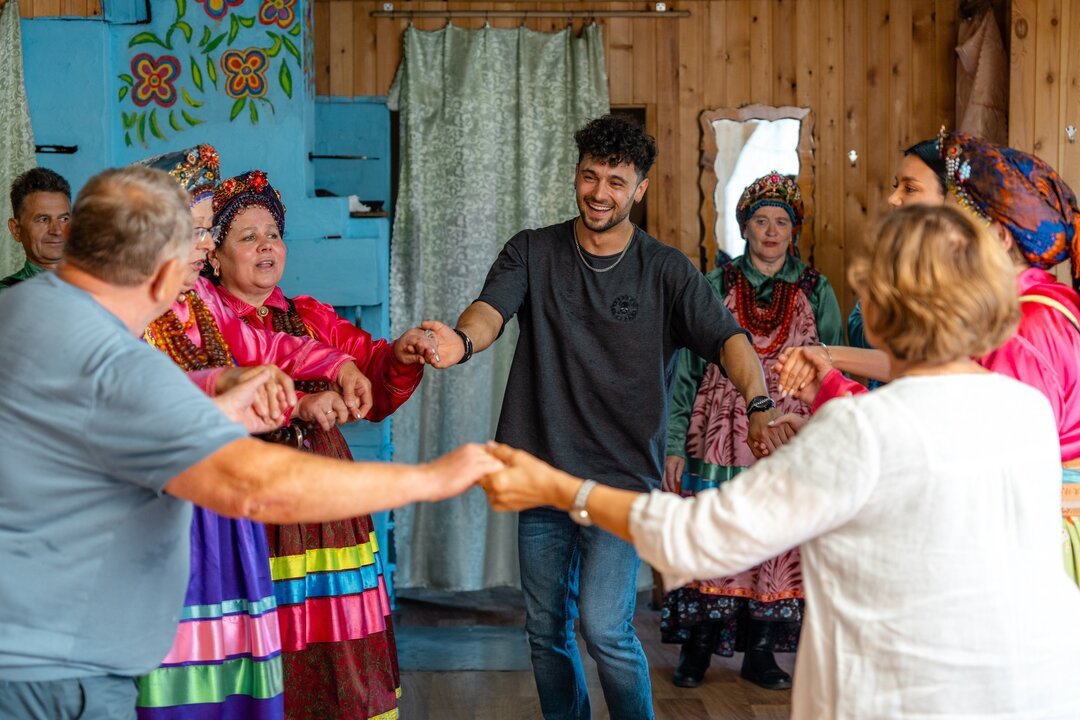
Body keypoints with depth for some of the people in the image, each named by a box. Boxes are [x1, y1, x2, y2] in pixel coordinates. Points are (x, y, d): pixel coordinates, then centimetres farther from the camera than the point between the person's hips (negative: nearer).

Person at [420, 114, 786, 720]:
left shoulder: (667, 271, 0)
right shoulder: (533, 252, 4)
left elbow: (726, 336, -13)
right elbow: (492, 309, -13)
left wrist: (759, 403, -34)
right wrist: (463, 341, -38)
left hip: (623, 478, -3)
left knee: (604, 628, -14)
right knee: (546, 631, 12)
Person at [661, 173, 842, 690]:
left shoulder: (816, 292, 7)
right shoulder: (716, 287, 5)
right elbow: (687, 369, 4)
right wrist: (675, 446, -2)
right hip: (719, 436, -1)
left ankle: (760, 653, 13)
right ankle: (696, 649, 10)